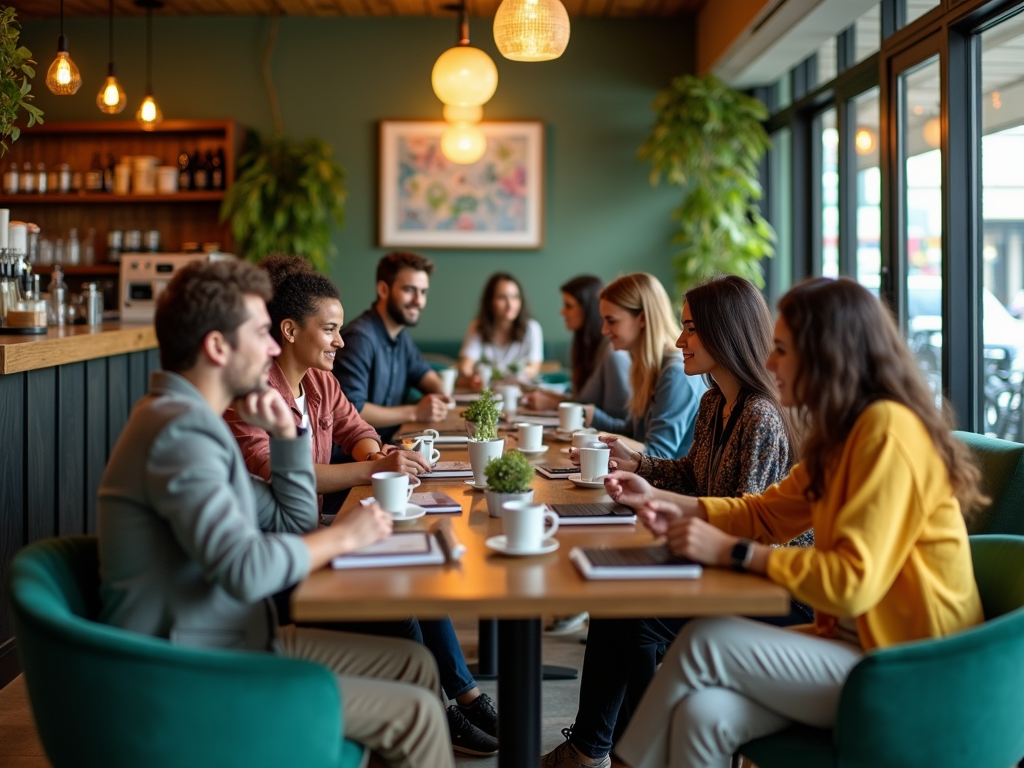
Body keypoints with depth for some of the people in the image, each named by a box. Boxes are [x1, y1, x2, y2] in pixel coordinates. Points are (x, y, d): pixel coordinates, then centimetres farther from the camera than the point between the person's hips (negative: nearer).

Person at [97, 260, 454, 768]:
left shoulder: (190, 419, 13)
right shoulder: (181, 430, -21)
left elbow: (293, 522, 17)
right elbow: (247, 570, -31)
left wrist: (285, 433, 3)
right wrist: (341, 537, -15)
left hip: (235, 642, 10)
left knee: (414, 664, 9)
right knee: (416, 712, -13)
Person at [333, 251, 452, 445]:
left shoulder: (400, 335, 10)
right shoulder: (360, 337, -19)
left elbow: (424, 374, 24)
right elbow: (350, 410, -25)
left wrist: (440, 396, 1)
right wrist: (415, 412, -19)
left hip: (384, 446, 9)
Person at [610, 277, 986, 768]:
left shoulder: (889, 431, -18)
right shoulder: (844, 433, 10)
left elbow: (854, 582, -24)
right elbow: (768, 513, 19)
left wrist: (733, 552, -18)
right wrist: (662, 501, 10)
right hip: (854, 643, 8)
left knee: (704, 643, -17)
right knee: (702, 715, -16)